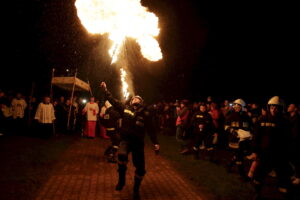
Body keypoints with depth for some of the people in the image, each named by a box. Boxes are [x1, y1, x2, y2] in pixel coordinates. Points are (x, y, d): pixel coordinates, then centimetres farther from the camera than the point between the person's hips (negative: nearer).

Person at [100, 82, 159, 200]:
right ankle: (121, 180, -6)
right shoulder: (125, 109, 6)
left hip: (138, 142, 1)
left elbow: (151, 129, 1)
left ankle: (136, 190, 28)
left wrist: (155, 143, -6)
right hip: (125, 139, 0)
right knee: (122, 155, -32)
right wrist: (105, 90, 9)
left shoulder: (145, 114, 2)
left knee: (140, 168, 2)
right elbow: (112, 100, 10)